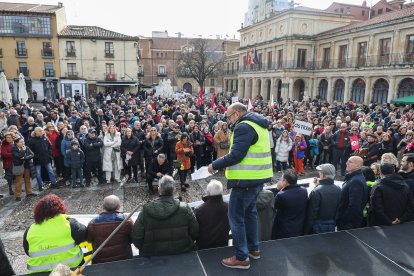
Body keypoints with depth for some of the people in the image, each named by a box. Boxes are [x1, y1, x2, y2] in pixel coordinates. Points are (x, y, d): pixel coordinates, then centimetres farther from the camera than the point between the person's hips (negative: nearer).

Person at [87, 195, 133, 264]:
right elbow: (132, 239, -5)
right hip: (124, 262, -1)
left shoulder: (92, 224, -16)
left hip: (100, 263, 1)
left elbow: (89, 240, 2)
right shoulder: (127, 221, -19)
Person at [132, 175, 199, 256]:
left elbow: (136, 238, -10)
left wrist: (145, 250, 9)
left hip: (153, 257, 1)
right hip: (182, 256, 0)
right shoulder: (185, 209, -16)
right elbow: (195, 233, -8)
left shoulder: (146, 211, -15)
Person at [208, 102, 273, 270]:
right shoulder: (257, 124, 15)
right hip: (257, 176, 10)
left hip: (246, 179, -10)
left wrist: (215, 165, -12)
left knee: (236, 216, 0)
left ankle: (242, 257, 8)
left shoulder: (244, 126, -17)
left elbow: (235, 155, -24)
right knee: (249, 212, 21)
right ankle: (254, 248, 33)